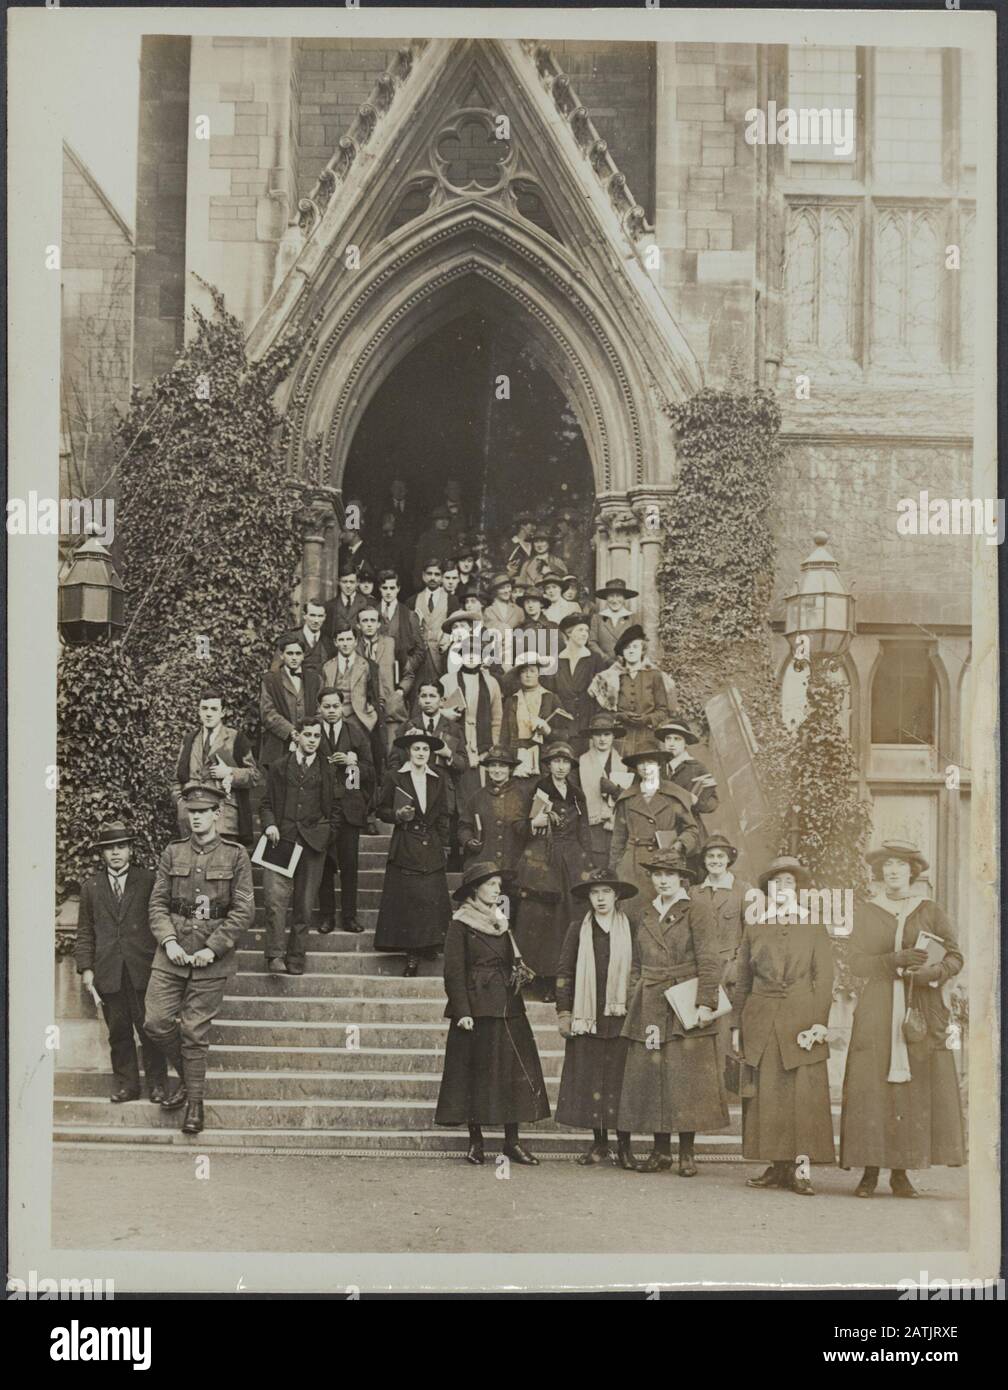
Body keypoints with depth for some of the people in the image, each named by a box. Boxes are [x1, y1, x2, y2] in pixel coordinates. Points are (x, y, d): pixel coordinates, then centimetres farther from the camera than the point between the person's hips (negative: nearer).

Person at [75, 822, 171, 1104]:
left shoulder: (149, 881, 4)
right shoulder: (90, 887, 11)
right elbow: (85, 932, 12)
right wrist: (85, 967, 3)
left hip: (144, 969, -2)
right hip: (108, 972, 2)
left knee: (149, 1028, -2)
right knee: (118, 1032, 6)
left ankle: (157, 1084, 7)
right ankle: (126, 1084, 14)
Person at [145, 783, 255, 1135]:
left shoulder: (235, 856, 0)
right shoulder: (173, 853, 7)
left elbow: (244, 911, -4)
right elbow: (158, 903, 6)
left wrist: (213, 949, -13)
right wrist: (168, 940, -10)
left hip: (212, 955, -3)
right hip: (172, 951, 3)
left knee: (195, 1032, 0)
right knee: (156, 1022, -4)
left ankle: (195, 1101, 15)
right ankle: (188, 1076, 21)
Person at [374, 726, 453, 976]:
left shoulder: (437, 781, 12)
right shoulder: (394, 779, 3)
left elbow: (444, 817, 14)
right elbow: (382, 810, 7)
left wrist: (445, 846, 9)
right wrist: (398, 815, -12)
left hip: (431, 851, 3)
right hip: (405, 850, -3)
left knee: (431, 899, -5)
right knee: (406, 900, -7)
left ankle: (427, 946, 3)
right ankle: (411, 954, -4)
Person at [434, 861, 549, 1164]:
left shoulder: (500, 922, 15)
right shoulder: (460, 924, -4)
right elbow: (454, 971, -8)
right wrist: (462, 1011, -15)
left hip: (507, 1007, 6)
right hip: (476, 1009, -6)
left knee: (514, 1069, 1)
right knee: (476, 1071, -1)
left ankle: (512, 1141, 5)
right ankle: (476, 1141, 8)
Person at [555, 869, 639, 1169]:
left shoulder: (630, 929, 4)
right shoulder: (578, 929, 6)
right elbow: (564, 972, 7)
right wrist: (563, 1013, 1)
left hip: (621, 1016, -1)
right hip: (587, 1017, 1)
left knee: (620, 1077, -1)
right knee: (589, 1078, 3)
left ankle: (624, 1146, 6)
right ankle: (599, 1143, 13)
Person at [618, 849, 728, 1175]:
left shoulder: (696, 910, -2)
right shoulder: (647, 914, 15)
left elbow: (709, 960, -8)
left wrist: (705, 1002, -15)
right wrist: (634, 1002, 11)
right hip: (650, 1008, 5)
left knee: (687, 1076, -4)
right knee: (650, 1074, 3)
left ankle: (687, 1153, 4)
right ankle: (660, 1151, 11)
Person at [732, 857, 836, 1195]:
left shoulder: (814, 929, 7)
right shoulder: (754, 929, 12)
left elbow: (824, 980, 2)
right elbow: (742, 981, 13)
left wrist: (818, 1024, -9)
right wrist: (737, 1026, 8)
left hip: (801, 1021, -2)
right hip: (761, 1023, 2)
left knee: (804, 1096, -6)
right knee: (766, 1097, 1)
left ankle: (800, 1169, -5)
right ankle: (778, 1167, 7)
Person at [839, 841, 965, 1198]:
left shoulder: (931, 912, 10)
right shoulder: (865, 913, 9)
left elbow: (955, 956, 7)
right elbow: (856, 962, 0)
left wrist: (934, 972, -14)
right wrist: (897, 960, -14)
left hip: (921, 1010, 1)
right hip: (877, 1011, -1)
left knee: (916, 1086, -4)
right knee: (872, 1087, -7)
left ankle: (900, 1172, 2)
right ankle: (870, 1170, -3)